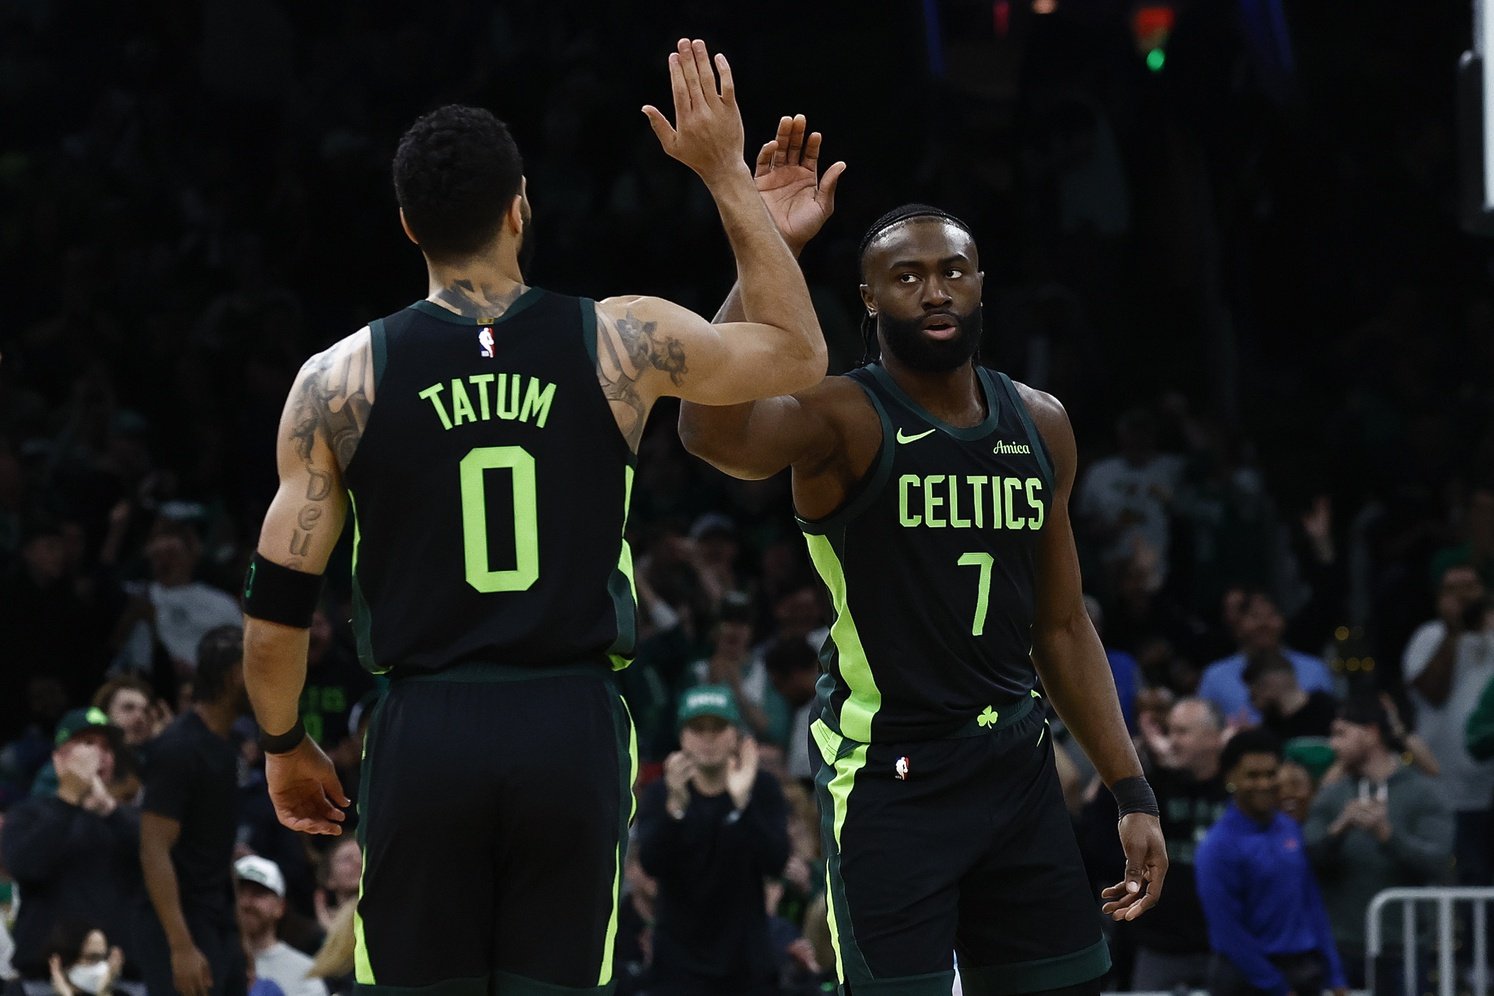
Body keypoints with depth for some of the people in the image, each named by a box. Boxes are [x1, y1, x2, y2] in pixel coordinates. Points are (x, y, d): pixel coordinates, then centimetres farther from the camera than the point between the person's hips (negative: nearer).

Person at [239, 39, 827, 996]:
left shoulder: (339, 380, 0)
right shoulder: (620, 344, 0)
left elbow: (277, 606, 1)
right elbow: (798, 352, 18)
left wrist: (285, 747, 18)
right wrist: (728, 173, 21)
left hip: (423, 737, 0)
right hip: (574, 732, 0)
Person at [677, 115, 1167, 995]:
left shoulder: (1040, 426, 9)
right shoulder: (844, 421, -9)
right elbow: (715, 432, -33)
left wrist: (1134, 794, 12)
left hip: (1017, 764, 6)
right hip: (890, 777, -6)